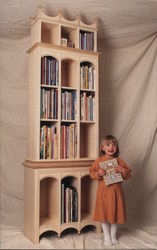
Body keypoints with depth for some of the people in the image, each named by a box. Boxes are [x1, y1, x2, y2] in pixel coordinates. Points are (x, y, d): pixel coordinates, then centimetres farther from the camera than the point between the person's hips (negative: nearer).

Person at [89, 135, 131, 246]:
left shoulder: (119, 161, -1)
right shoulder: (99, 160, -4)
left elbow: (128, 175, 2)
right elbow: (92, 173, -1)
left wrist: (123, 170, -17)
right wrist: (98, 173, -20)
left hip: (116, 192, 1)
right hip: (103, 191, -1)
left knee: (115, 213, 13)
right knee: (104, 214, 8)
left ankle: (113, 235, 35)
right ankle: (107, 236, 29)